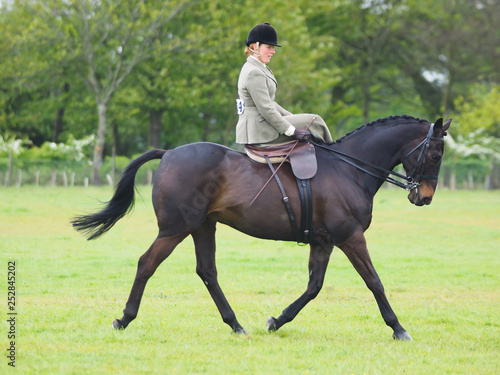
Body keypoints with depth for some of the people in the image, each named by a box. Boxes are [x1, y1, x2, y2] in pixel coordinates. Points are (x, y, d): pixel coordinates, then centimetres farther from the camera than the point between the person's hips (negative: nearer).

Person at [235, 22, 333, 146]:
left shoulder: (256, 69, 16)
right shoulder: (254, 73, -18)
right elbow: (266, 109, -22)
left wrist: (292, 117, 17)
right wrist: (293, 131, -18)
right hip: (259, 133, -11)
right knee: (315, 121, -5)